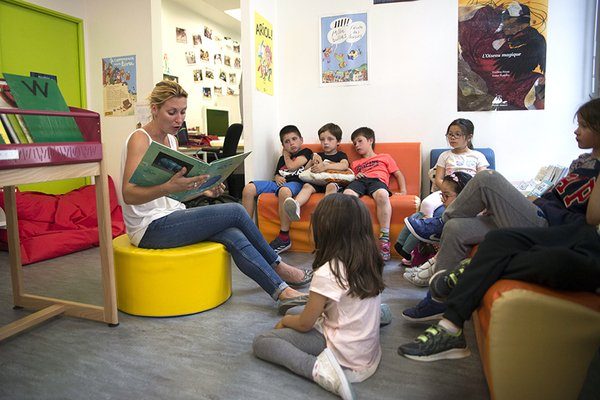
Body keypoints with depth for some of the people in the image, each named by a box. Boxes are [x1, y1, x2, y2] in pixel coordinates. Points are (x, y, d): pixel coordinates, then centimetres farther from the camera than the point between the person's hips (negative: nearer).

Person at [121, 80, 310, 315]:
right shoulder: (140, 139, -13)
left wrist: (201, 189, -2)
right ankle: (277, 266, 2)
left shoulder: (171, 139, 11)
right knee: (235, 211, -16)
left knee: (235, 237, -18)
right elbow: (129, 195, -23)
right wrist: (168, 188, -40)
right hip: (150, 228, -7)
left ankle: (282, 291, -12)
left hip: (171, 217, 7)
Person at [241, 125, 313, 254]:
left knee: (284, 191, -44)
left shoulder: (306, 152, 12)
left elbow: (292, 166, -2)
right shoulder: (282, 158, 31)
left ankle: (284, 238, -36)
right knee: (248, 188, -15)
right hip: (280, 182, 7)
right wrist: (277, 178, 6)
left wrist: (286, 154, 17)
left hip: (295, 183, -6)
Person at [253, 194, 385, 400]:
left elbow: (305, 324, -14)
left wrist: (285, 321, 8)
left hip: (345, 355, -8)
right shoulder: (372, 261, -3)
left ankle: (318, 367, -19)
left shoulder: (328, 273, -25)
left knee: (261, 342, -4)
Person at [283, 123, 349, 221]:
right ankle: (295, 206, -57)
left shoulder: (341, 155, 16)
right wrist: (313, 161, 5)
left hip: (333, 181, -3)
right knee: (307, 185, -28)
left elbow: (344, 165, -9)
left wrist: (325, 166, -23)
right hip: (317, 181, 3)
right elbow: (305, 169, 26)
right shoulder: (318, 155, 30)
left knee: (331, 186, -37)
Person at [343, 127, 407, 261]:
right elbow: (350, 178, 31)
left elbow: (398, 174, 24)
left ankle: (384, 238, -39)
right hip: (359, 180, 3)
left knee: (382, 195, -41)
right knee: (347, 194, -36)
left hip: (377, 180, -2)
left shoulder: (385, 157, 32)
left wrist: (403, 191, 6)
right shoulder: (355, 163, 39)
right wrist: (355, 176, 7)